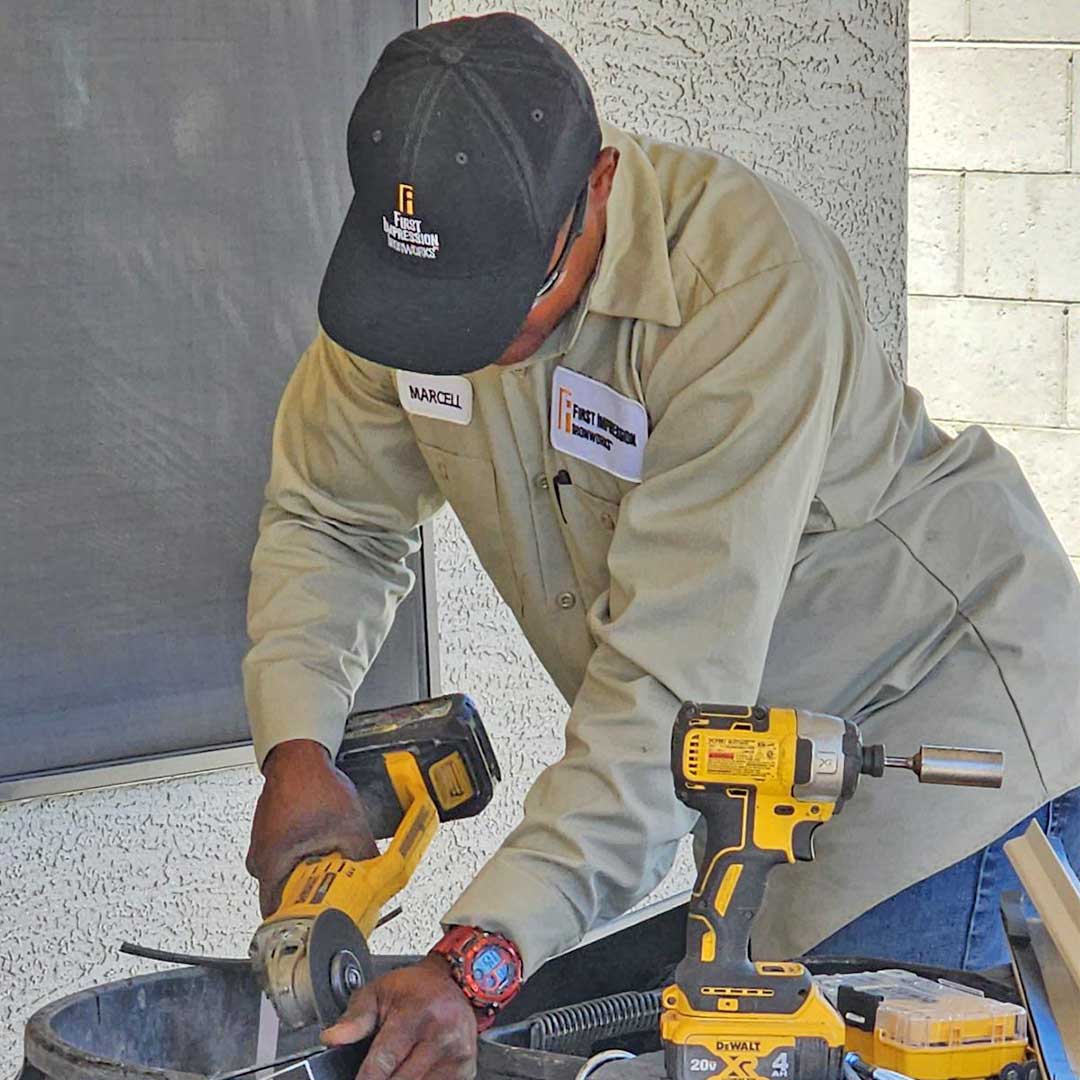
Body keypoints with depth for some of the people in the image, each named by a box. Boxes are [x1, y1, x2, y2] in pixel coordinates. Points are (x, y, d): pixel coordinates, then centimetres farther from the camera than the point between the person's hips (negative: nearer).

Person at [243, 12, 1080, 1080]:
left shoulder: (753, 275, -33)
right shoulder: (402, 267, -12)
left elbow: (680, 667, -37)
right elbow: (327, 518, 4)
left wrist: (483, 952, -44)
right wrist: (295, 746, -15)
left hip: (940, 701, -6)